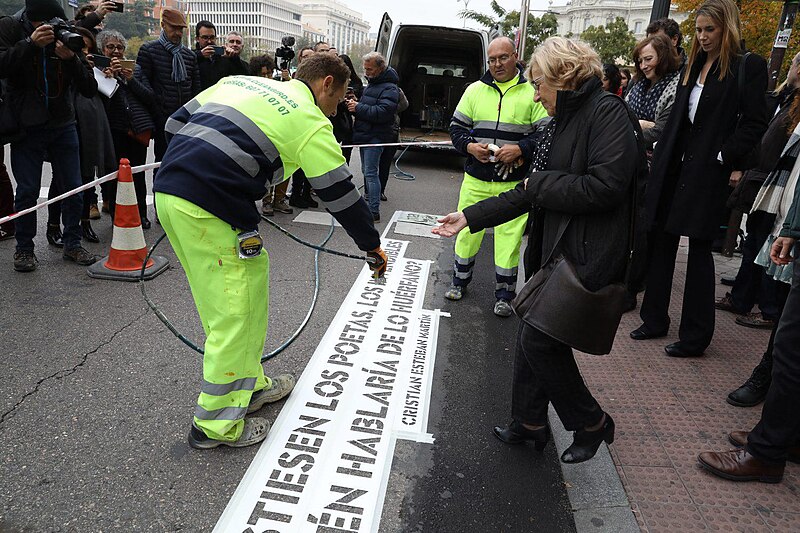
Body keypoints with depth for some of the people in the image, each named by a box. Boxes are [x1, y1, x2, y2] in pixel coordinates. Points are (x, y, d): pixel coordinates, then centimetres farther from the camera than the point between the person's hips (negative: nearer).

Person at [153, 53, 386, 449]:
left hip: (166, 190, 9)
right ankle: (217, 423, 16)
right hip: (211, 211, -9)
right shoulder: (311, 123, 1)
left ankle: (251, 384, 34)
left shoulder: (241, 82, 21)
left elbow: (177, 122, 20)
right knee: (235, 313, 3)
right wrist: (372, 247, 15)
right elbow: (341, 194, 4)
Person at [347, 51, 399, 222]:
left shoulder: (389, 88, -13)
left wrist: (358, 108, -19)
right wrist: (355, 103, 6)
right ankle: (367, 201, 31)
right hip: (365, 135, 10)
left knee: (371, 173, -12)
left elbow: (382, 112, -26)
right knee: (366, 170, 18)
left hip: (376, 136, -10)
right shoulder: (370, 84, 18)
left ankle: (374, 211, -10)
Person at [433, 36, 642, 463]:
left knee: (540, 341, -5)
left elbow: (605, 186, -25)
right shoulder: (559, 123, 15)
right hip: (551, 250, 9)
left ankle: (592, 424, 18)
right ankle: (529, 424, 31)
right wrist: (469, 216, 13)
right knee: (532, 335, 13)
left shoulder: (606, 112, -12)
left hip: (586, 256, -9)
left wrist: (540, 185, -12)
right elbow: (527, 194, 16)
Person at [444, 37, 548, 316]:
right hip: (476, 179, 2)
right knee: (468, 230, 9)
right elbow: (457, 126, 12)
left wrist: (521, 149, -17)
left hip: (513, 183, -2)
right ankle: (460, 281, 30)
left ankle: (504, 295, 17)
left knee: (509, 236, 3)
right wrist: (469, 146, -8)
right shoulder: (475, 90, 8)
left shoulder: (532, 93, 1)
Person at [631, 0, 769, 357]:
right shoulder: (693, 65, 14)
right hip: (674, 164, 7)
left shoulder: (748, 67, -5)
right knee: (661, 240, 9)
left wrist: (727, 158, -14)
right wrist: (661, 154, 8)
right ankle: (655, 320, 22)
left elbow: (755, 123, -10)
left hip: (708, 170, -6)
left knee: (699, 248, -1)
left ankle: (695, 337, 10)